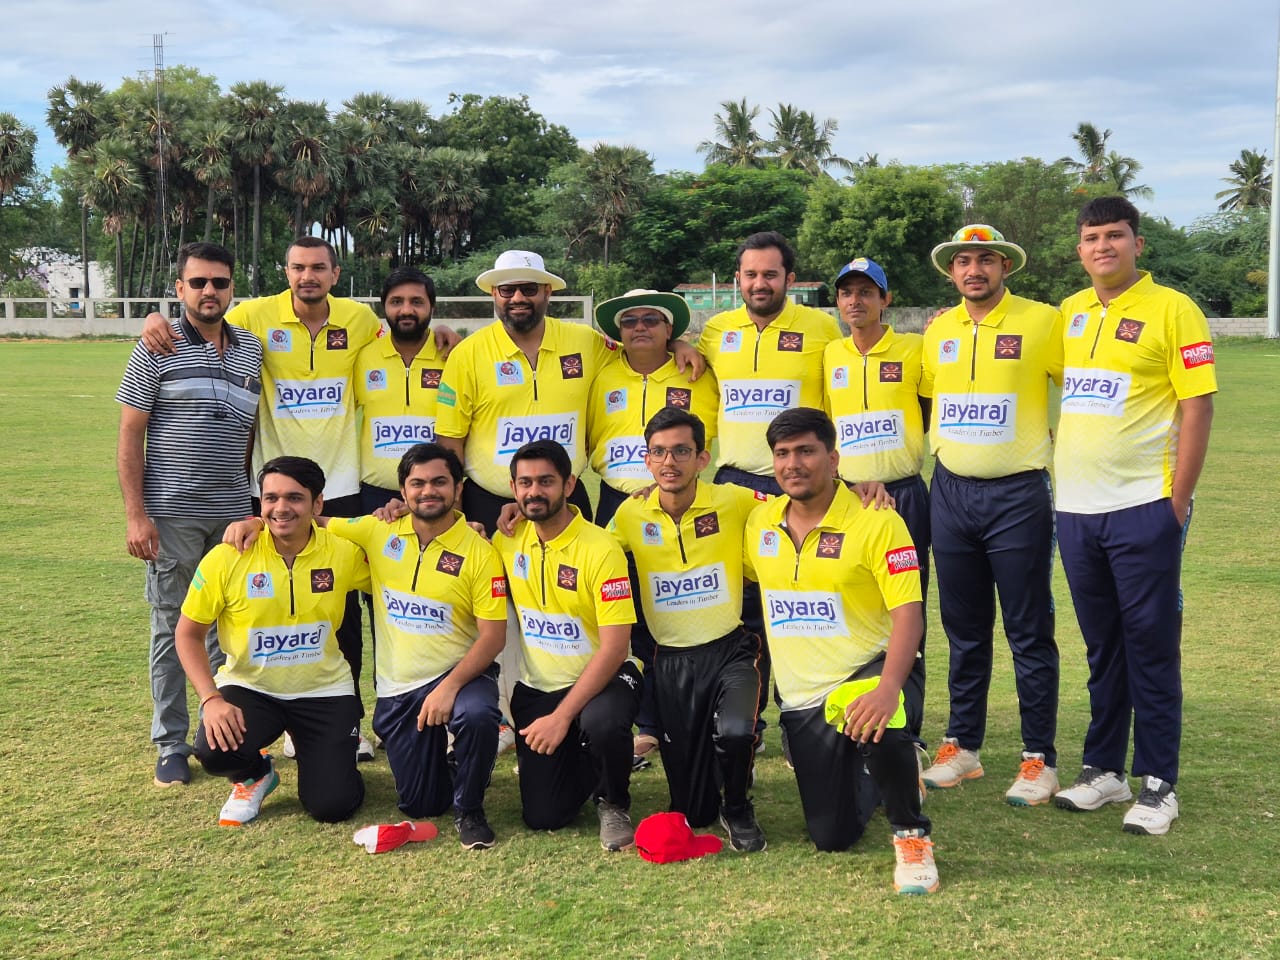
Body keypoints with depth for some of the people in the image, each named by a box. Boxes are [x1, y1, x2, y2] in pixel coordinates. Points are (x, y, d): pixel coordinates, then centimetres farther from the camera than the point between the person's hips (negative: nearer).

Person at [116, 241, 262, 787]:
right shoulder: (157, 350, -2)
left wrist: (253, 503, 8)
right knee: (171, 630, 5)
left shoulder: (252, 350, 9)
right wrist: (135, 514, -10)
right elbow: (130, 436, -3)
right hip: (171, 516, -4)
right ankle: (171, 746, 16)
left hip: (234, 515, 4)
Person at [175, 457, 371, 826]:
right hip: (248, 687, -1)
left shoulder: (344, 552, -10)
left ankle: (317, 753, 25)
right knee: (215, 751, -32)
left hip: (323, 690, 1)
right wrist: (211, 698, -19)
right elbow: (188, 633, -5)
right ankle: (253, 776, 8)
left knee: (333, 805, -12)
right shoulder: (228, 557, -14)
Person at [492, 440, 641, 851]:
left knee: (601, 723, -39)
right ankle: (583, 766, 31)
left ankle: (613, 804, -6)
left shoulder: (601, 549, -19)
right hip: (536, 687, 4)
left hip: (601, 678, -4)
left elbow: (614, 648, -22)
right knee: (544, 815, -3)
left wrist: (561, 716, -26)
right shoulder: (508, 540, -3)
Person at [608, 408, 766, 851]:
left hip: (730, 650, -2)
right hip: (670, 661, 2)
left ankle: (738, 808, 0)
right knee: (692, 812, 4)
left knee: (734, 734, -34)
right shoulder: (631, 516, -2)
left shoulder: (732, 501, -8)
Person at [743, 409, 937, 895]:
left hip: (870, 671, -5)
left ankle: (911, 835, -13)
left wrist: (888, 688, -35)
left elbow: (908, 613, -20)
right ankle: (867, 772, 41)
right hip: (802, 695, 5)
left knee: (878, 730, -41)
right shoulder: (759, 524, 3)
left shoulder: (875, 522, -13)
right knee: (832, 837, 6)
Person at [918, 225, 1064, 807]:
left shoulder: (1042, 322, -7)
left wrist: (1060, 451, -7)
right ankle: (962, 746, 23)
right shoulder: (938, 331, 8)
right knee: (963, 628, 13)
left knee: (1029, 632, 1)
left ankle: (1039, 759, 10)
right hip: (951, 492, 5)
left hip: (1018, 495, -5)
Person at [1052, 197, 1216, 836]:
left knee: (1151, 646, 0)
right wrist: (1056, 477, 12)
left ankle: (1157, 783, 10)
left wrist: (1178, 501, -12)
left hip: (1143, 506, -5)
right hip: (1076, 506, 6)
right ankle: (1104, 769, 24)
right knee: (1102, 645, 14)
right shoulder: (1069, 313, 11)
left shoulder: (1172, 310, -6)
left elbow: (1197, 406, -9)